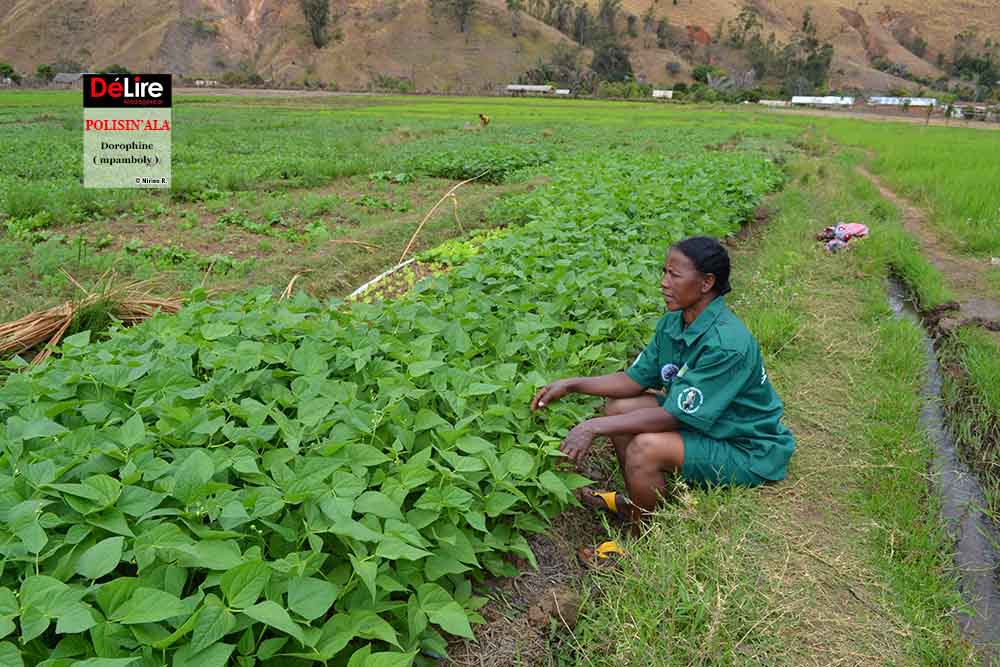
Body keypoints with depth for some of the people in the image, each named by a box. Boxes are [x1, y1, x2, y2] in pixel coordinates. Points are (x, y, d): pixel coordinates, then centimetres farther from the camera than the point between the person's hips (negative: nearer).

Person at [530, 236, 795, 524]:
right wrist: (571, 385, -7)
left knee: (645, 448, -28)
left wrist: (594, 427, -29)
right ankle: (636, 500, 15)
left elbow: (672, 416, -30)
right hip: (703, 421, 8)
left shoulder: (727, 343, -31)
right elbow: (635, 380, 3)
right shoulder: (673, 323, -5)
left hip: (749, 450, -8)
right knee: (618, 407, -1)